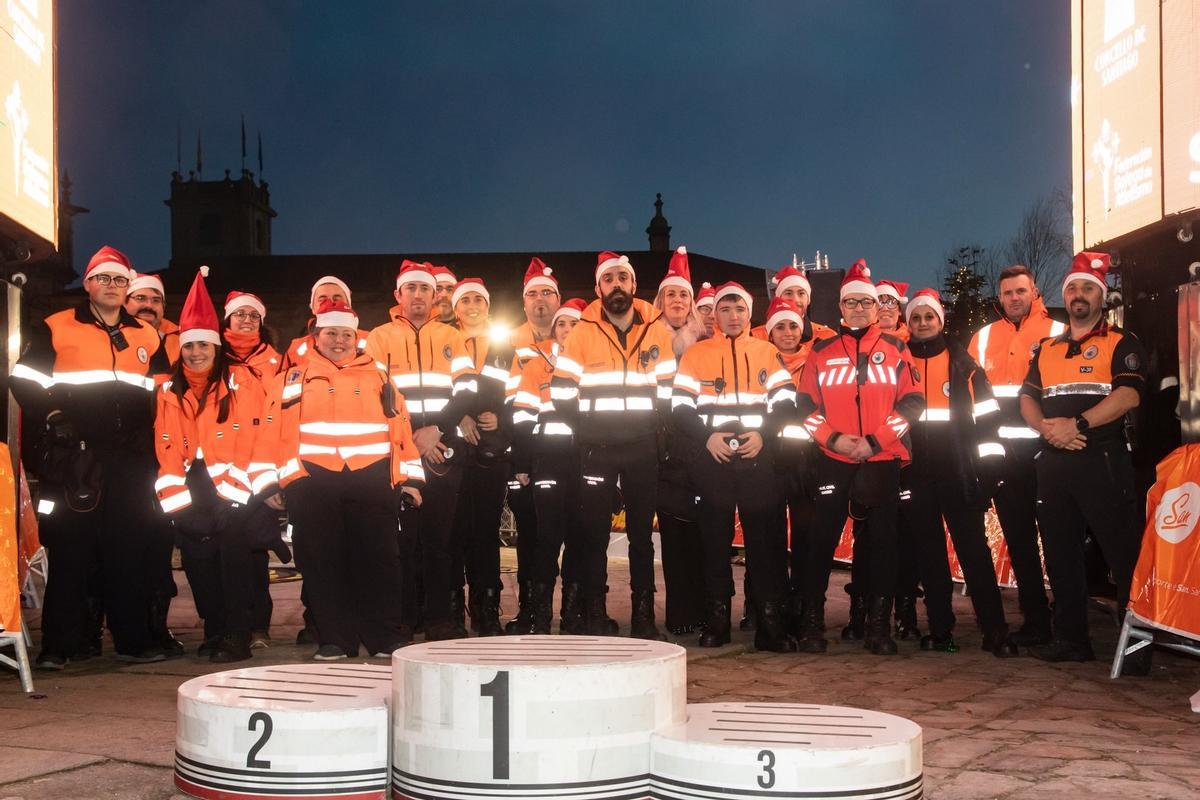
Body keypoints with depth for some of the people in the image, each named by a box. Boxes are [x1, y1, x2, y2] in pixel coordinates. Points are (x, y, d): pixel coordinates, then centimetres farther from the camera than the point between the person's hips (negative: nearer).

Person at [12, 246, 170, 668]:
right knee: (70, 552, -2)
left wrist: (148, 438, 11)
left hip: (130, 462, 3)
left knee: (132, 552, 4)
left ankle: (133, 639, 10)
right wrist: (52, 419, -6)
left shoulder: (148, 338, 15)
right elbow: (23, 380, 2)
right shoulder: (54, 329, 3)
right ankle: (59, 645, 4)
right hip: (74, 459, -3)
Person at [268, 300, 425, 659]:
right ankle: (334, 639, 9)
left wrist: (411, 478, 6)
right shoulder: (295, 379, 15)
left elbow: (401, 425, 12)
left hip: (372, 480, 0)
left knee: (377, 557, -2)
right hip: (313, 481, 0)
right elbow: (279, 432, 9)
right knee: (322, 560, 1)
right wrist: (280, 480, -1)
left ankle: (388, 636, 4)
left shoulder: (378, 377, 16)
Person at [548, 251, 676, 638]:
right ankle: (595, 618, 8)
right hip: (596, 447, -2)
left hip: (643, 446, 2)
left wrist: (654, 425, 0)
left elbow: (667, 390, 8)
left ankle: (644, 617, 13)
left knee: (642, 534, 7)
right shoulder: (582, 333, -2)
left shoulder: (656, 332, 4)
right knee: (595, 534, 1)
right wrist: (584, 427, -4)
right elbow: (561, 392, -2)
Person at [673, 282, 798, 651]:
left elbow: (785, 402, 7)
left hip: (758, 459, 0)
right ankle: (717, 619, 11)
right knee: (715, 539, 3)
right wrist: (707, 436, -11)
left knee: (765, 538, -4)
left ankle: (771, 623, -1)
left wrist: (763, 434, -9)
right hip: (713, 460, 0)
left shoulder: (768, 353, 12)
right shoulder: (695, 354, 9)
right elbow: (680, 408, 4)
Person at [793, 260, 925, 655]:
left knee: (883, 540, 2)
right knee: (822, 538, -2)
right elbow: (805, 404, 6)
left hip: (883, 459, 0)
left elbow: (912, 402, 1)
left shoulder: (895, 349, 9)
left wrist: (874, 441, -10)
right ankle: (811, 622, 6)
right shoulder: (822, 351, 10)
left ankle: (879, 625, 10)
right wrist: (833, 438, -10)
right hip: (832, 459, 0)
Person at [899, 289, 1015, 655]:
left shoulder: (962, 362, 6)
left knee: (974, 550, -4)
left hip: (958, 473, -2)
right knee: (929, 554, 5)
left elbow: (986, 416, 3)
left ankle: (995, 630, -1)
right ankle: (940, 630, 11)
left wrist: (989, 468, -4)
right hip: (915, 474, 2)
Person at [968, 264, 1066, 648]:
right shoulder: (984, 337, 13)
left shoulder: (1057, 334, 2)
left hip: (1043, 447, -4)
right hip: (1002, 449, 4)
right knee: (1018, 535, 8)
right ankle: (1034, 619, 16)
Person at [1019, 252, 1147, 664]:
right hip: (1053, 462, 6)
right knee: (1061, 553, 9)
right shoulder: (1046, 349, 19)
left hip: (1103, 460, -6)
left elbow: (1128, 395, -12)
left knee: (1124, 553, -7)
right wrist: (1047, 428, -7)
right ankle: (1070, 638, 18)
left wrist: (1078, 424, -21)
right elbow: (1027, 398, 14)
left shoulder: (1121, 343, 3)